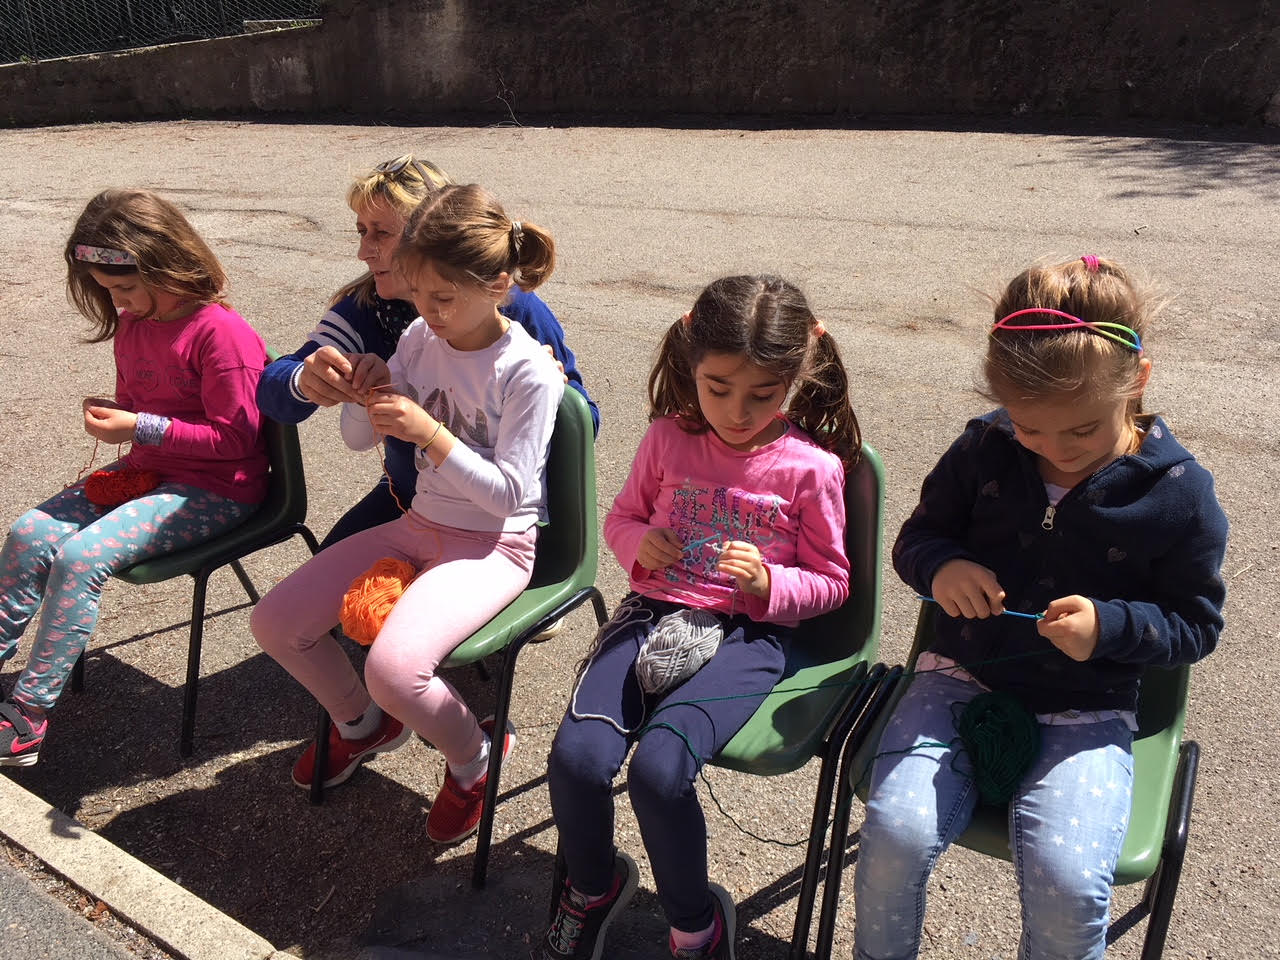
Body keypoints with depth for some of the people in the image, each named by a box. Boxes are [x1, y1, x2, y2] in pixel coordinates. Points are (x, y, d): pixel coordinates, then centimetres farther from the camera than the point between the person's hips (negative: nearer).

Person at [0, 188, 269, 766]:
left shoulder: (222, 333, -19)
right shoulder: (131, 324, 9)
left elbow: (234, 437, -19)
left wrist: (143, 429, -21)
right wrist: (111, 415, 1)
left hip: (214, 490, -9)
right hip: (145, 470, 9)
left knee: (83, 556, -24)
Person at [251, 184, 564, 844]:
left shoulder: (528, 372, -18)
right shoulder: (420, 338, 1)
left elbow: (508, 493, -19)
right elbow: (358, 439, 9)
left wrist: (430, 432, -26)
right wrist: (367, 395, -13)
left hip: (495, 543, -7)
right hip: (418, 523, 7)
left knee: (393, 666, -30)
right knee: (274, 622, 0)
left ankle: (473, 757, 5)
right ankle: (362, 723, 29)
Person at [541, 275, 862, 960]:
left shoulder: (812, 467, -5)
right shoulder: (669, 437, 3)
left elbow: (830, 581, 5)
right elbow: (622, 516, 18)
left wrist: (768, 583, -15)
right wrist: (639, 543, -5)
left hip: (748, 632, -3)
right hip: (655, 612, 3)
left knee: (659, 769, -27)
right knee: (576, 756, -20)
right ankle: (592, 884, 17)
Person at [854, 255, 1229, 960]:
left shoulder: (1178, 492, -6)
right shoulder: (984, 448, -2)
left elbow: (1196, 623, 3)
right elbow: (915, 538, 9)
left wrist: (1111, 626, -18)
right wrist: (941, 566, -15)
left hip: (1086, 711, -1)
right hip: (962, 678, 1)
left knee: (1067, 883, -23)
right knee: (896, 832, -21)